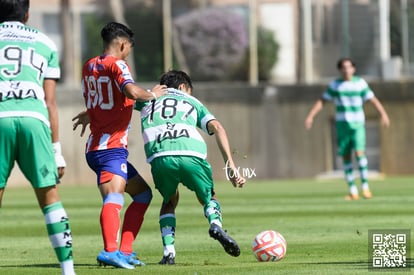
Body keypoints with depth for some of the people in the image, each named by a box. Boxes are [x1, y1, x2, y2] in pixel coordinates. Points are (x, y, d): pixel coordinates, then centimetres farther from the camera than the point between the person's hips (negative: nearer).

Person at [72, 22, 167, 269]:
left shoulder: (89, 67, 18)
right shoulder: (117, 65, -8)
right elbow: (132, 92, -26)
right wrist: (152, 95, -8)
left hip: (96, 147, 9)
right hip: (111, 148, -9)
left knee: (143, 193, 19)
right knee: (114, 197, -28)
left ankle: (125, 251, 11)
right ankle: (111, 251, -49)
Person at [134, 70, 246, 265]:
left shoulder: (149, 98, 34)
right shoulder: (192, 102, 31)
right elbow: (217, 128, 17)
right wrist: (230, 165, 11)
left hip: (160, 157, 0)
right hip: (191, 155, 0)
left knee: (169, 201, 28)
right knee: (209, 198, 24)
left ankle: (168, 251, 9)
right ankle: (216, 225, -10)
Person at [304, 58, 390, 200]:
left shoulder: (360, 83, 0)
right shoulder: (335, 85, 4)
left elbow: (373, 100, -3)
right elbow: (322, 101, 7)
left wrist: (383, 114, -17)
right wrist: (310, 116, -3)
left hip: (357, 124, -2)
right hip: (342, 124, 2)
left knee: (359, 152, -19)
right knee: (346, 157, 1)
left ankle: (365, 186, -11)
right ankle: (353, 191, 7)